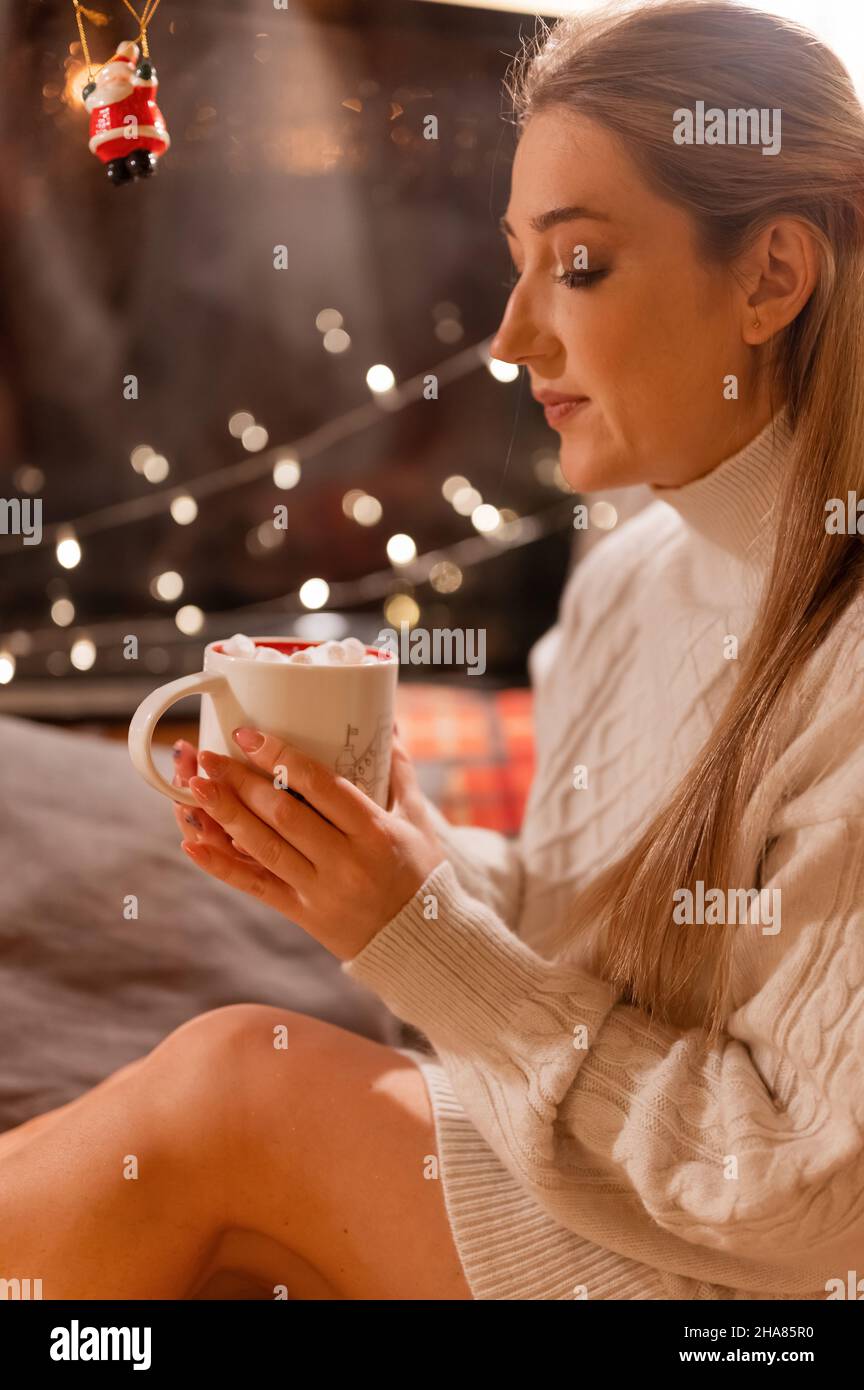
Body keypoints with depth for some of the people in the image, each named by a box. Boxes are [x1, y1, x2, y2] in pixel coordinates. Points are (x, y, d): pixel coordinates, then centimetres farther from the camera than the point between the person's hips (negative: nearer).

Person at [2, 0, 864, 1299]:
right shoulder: (621, 581, 1)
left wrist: (424, 933, -23)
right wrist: (417, 858, -11)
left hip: (725, 1272, -6)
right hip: (568, 1179, 7)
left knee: (232, 1081, -17)